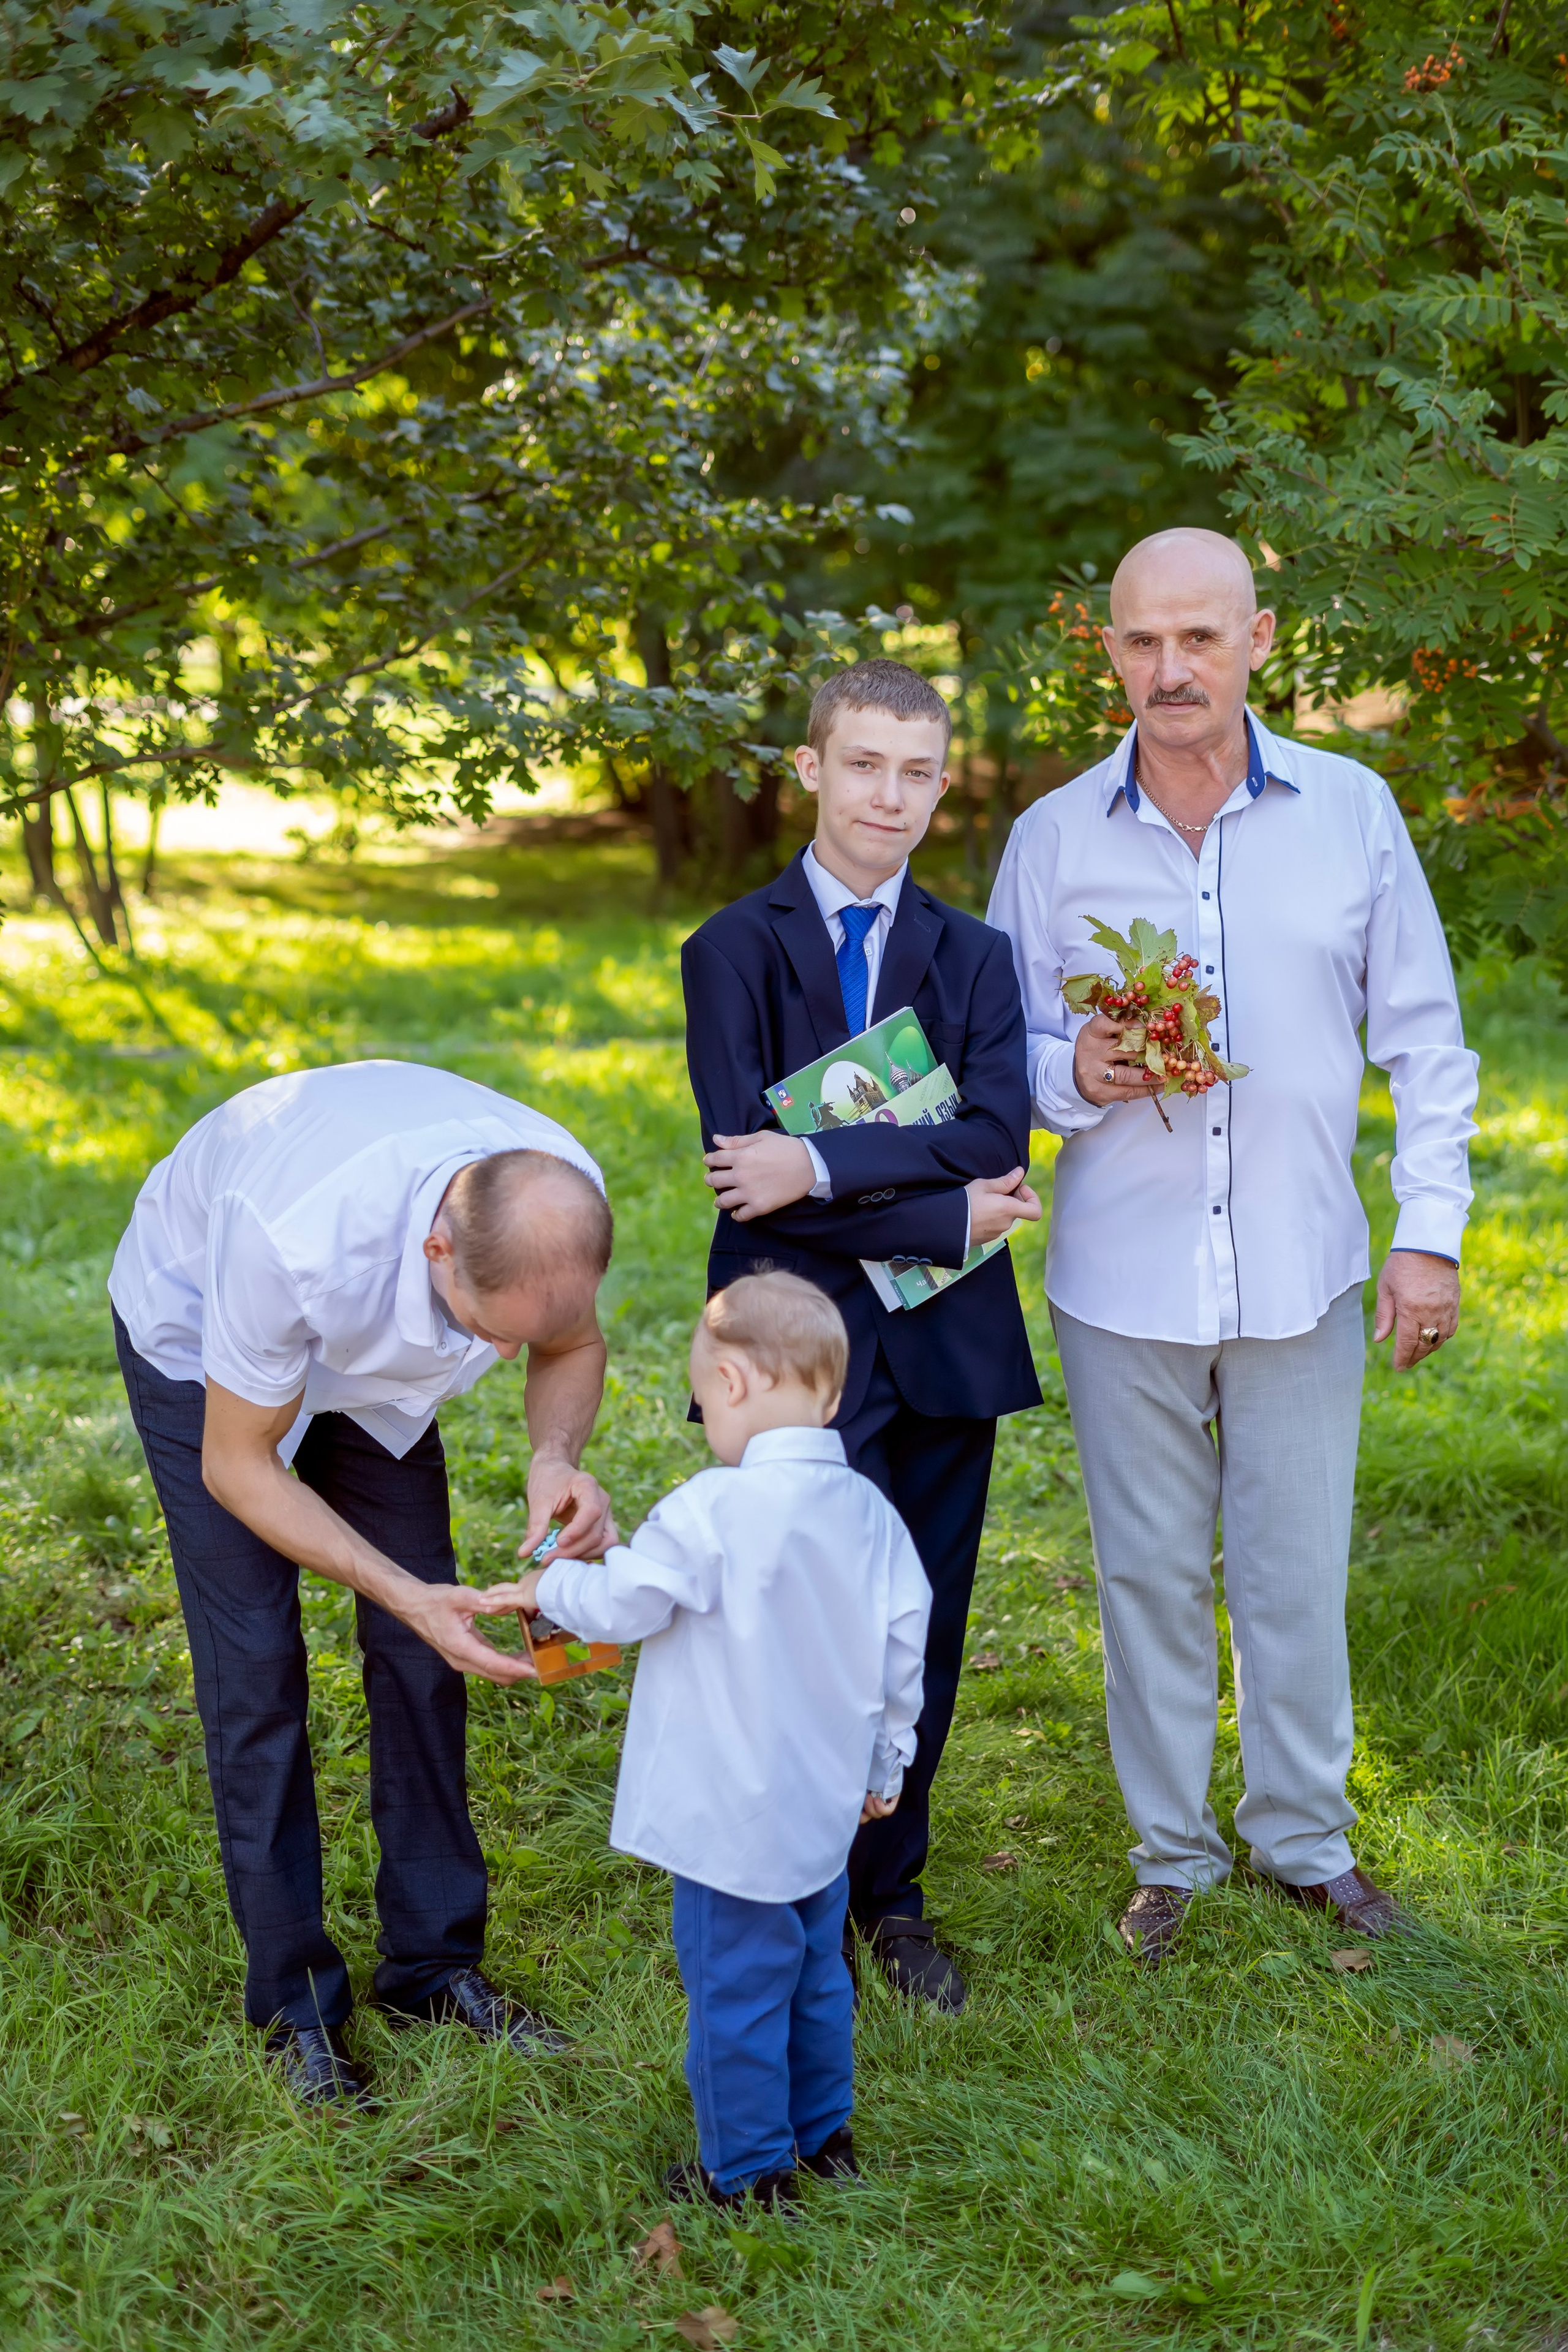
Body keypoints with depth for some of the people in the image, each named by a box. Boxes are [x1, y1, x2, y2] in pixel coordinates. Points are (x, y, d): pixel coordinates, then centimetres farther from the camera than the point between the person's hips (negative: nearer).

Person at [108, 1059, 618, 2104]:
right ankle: (296, 2002, 5)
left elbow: (573, 1345, -8)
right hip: (200, 1342, -4)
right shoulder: (294, 1236, -46)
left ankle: (436, 1961, 14)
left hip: (365, 1349, 4)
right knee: (256, 1665, -7)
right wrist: (404, 1594, -38)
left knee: (420, 1652, 0)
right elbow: (236, 1463, -29)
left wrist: (559, 1456, -31)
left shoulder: (564, 1201, -33)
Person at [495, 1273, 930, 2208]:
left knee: (735, 1987, 7)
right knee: (816, 1971, 22)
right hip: (827, 1807, 7)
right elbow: (904, 1646, 7)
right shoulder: (870, 1510, 0)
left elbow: (621, 1603, -14)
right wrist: (887, 1763, 20)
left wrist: (548, 1587, 7)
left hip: (735, 1816, -7)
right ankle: (824, 2136, 36)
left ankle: (750, 2173, 18)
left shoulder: (715, 1511, -22)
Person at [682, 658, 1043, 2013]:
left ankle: (892, 1895, 28)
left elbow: (999, 1135, -8)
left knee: (923, 1639, 11)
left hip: (946, 1346, 3)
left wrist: (820, 1164, -19)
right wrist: (946, 1217, -13)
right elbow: (746, 1163, -11)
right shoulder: (734, 950, 1)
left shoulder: (974, 958, 9)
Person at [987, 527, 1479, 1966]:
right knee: (1149, 1575, 9)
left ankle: (1305, 1837, 29)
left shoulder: (1352, 810, -1)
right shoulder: (1053, 838, 0)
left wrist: (1431, 1232, 0)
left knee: (1298, 1575, 8)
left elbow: (1424, 1037, 5)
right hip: (1123, 1280, 0)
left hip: (1300, 1272, 0)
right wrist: (1076, 1073, -16)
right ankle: (1172, 1849, 27)